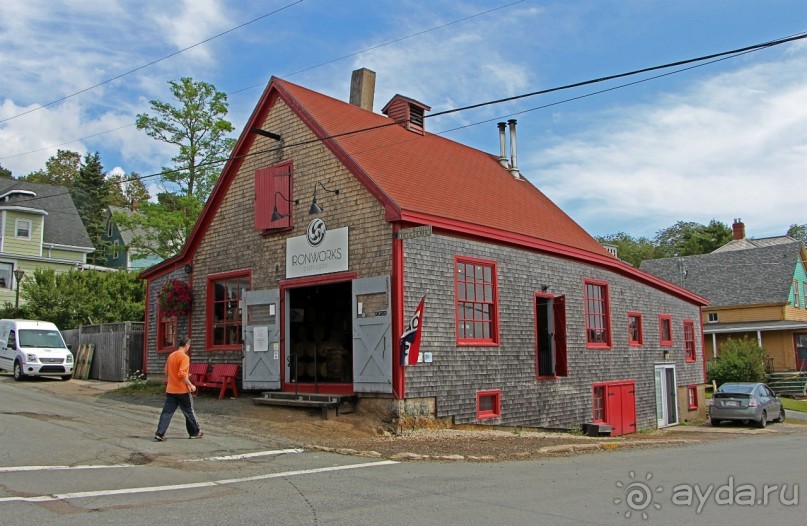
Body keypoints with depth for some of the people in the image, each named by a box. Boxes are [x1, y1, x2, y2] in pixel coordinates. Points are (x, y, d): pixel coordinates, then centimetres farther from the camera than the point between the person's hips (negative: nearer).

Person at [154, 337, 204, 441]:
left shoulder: (171, 355, 10)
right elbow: (182, 374, -22)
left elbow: (166, 372, 17)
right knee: (189, 412, 7)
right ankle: (195, 432, 18)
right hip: (182, 390, -6)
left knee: (167, 412, 4)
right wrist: (191, 385, -15)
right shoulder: (184, 357, -14)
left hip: (170, 390, 6)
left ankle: (160, 434, -5)